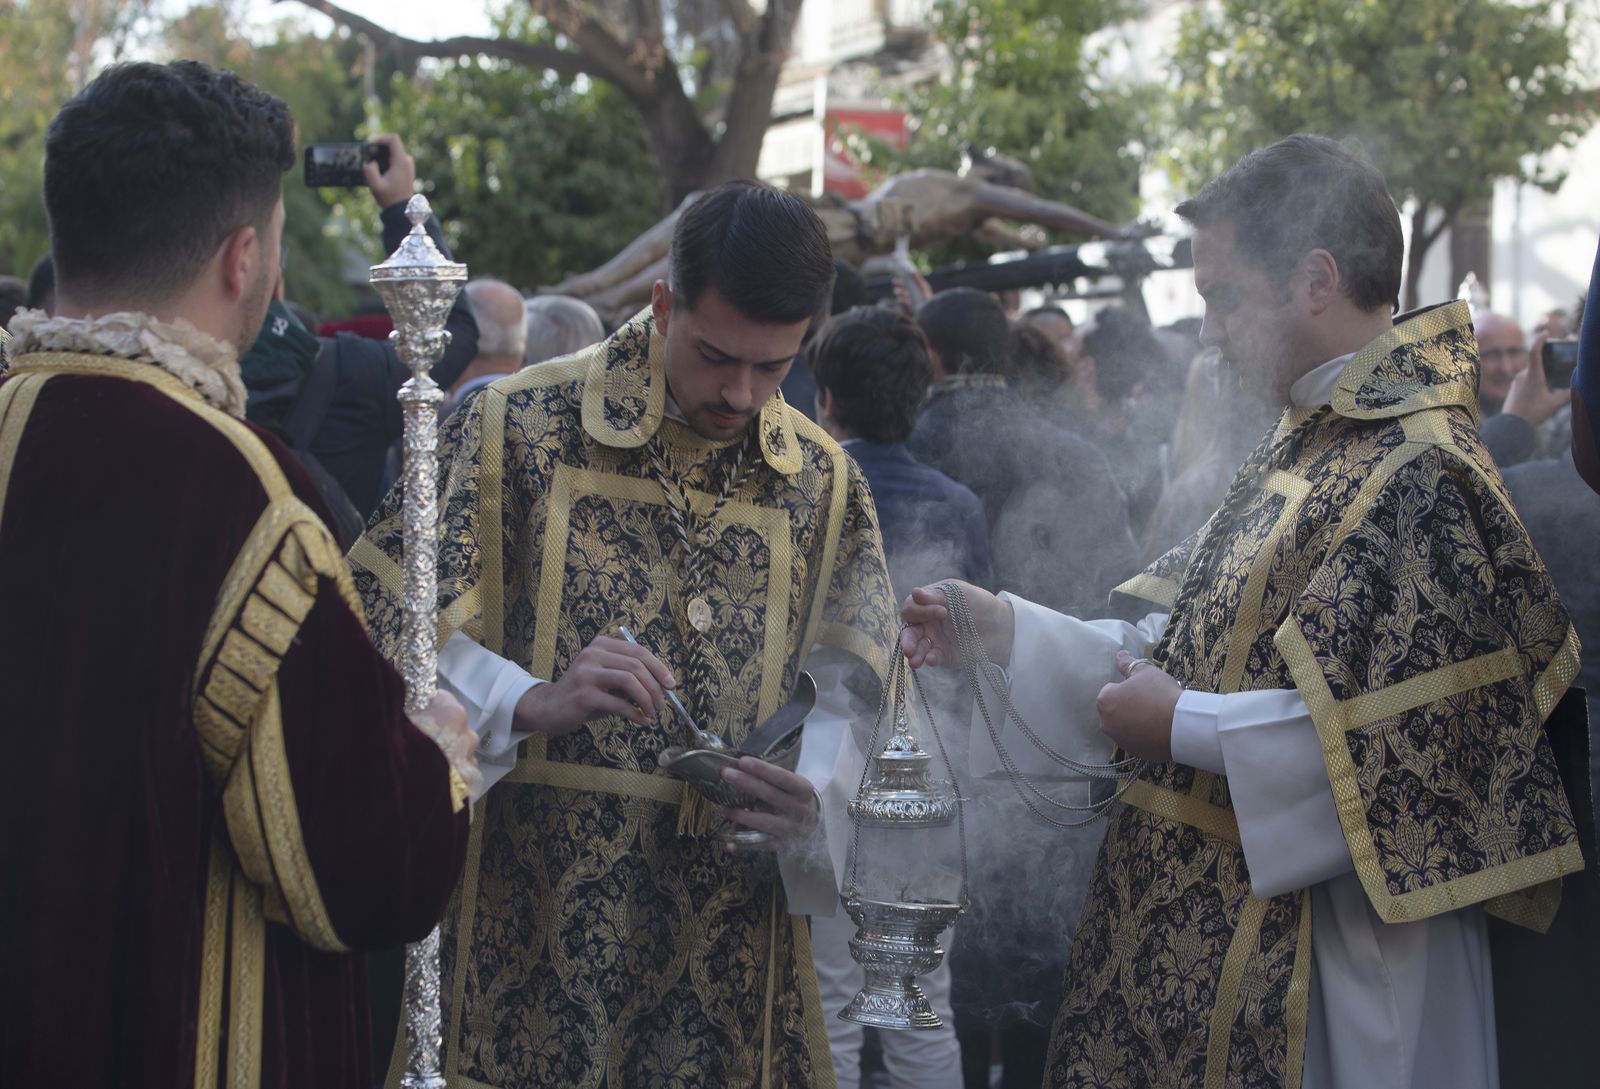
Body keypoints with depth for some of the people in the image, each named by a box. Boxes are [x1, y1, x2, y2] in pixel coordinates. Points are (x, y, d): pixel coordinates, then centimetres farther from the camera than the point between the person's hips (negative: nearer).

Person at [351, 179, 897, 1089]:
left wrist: (808, 799, -11)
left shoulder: (825, 482, 9)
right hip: (528, 912, -3)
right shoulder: (518, 426, -3)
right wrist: (532, 702, -25)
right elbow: (388, 625, -8)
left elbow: (843, 696, 10)